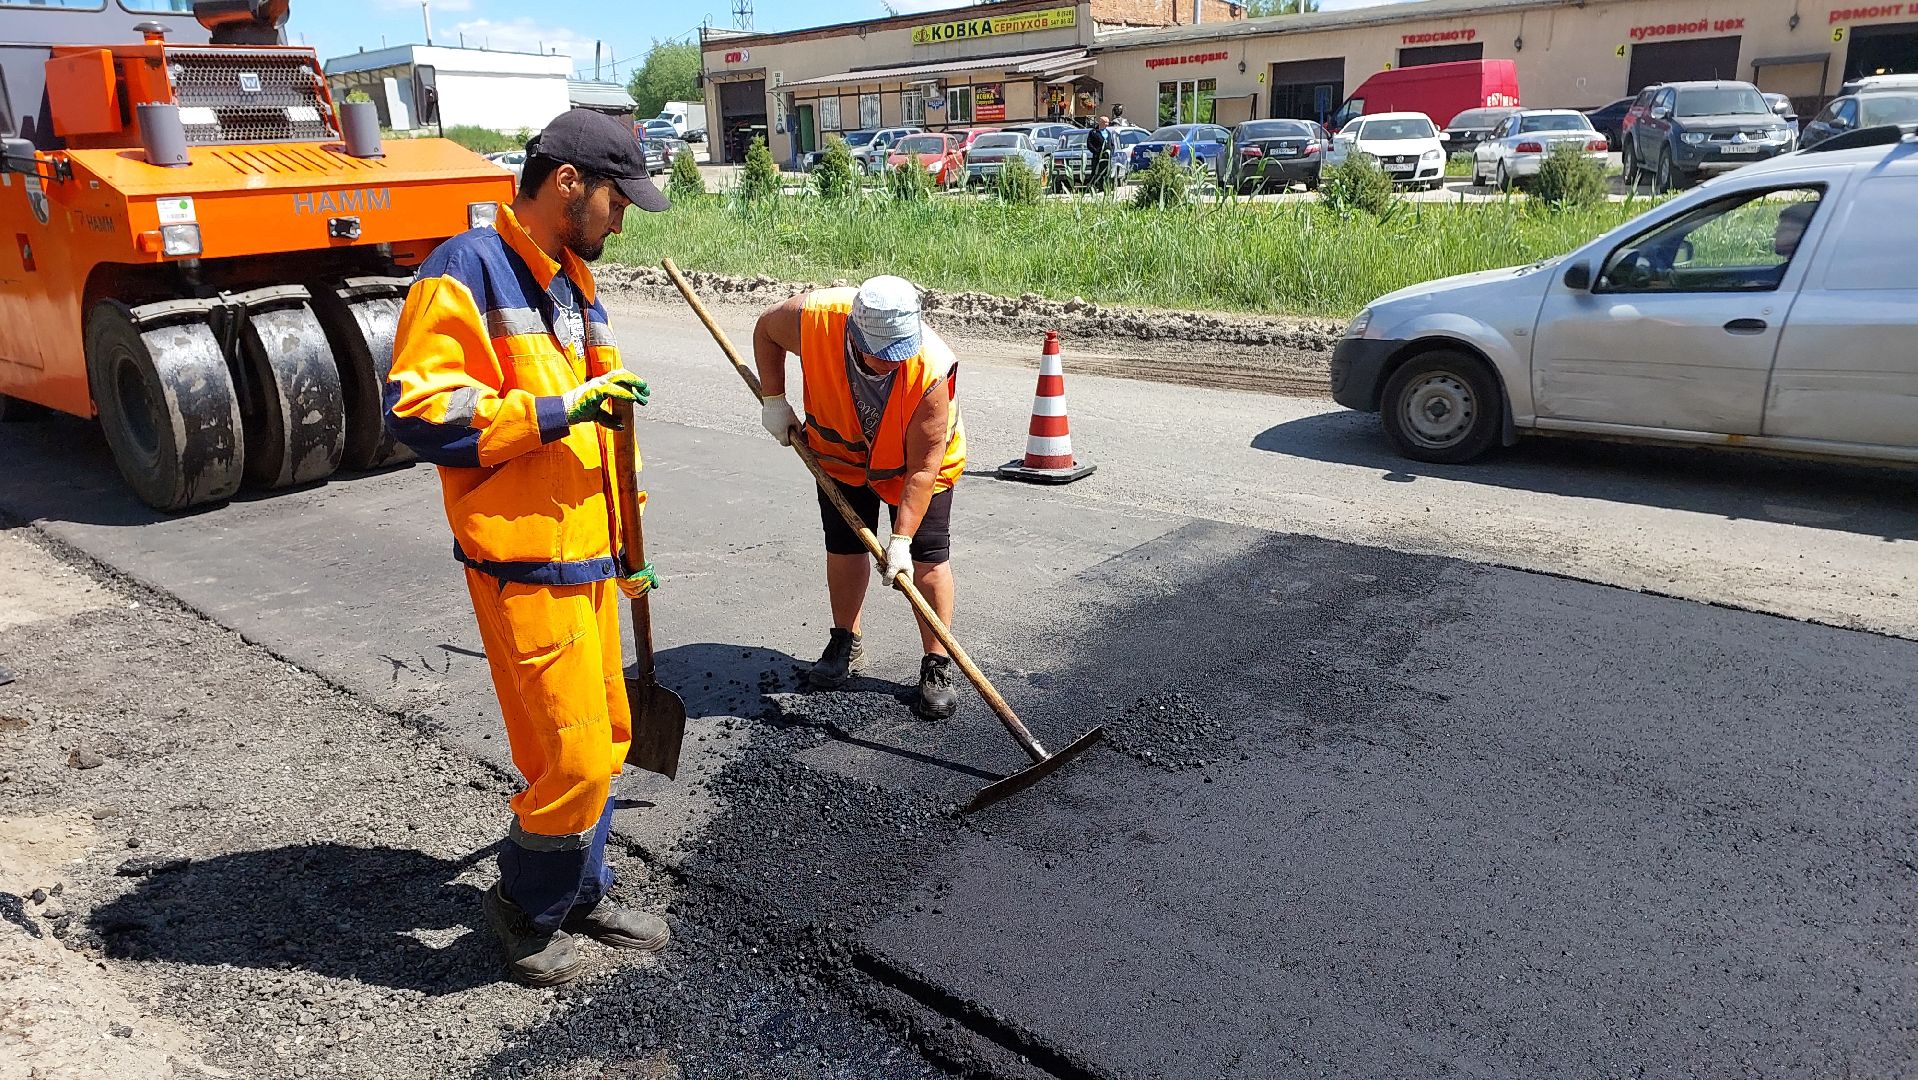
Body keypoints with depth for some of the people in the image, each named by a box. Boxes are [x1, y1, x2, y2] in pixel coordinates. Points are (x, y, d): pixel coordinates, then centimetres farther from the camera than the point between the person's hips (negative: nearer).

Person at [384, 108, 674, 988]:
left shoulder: (570, 285, 17)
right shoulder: (467, 271, -12)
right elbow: (416, 411, -21)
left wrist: (625, 551, 24)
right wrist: (556, 411, -22)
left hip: (584, 557, 9)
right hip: (523, 563, -9)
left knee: (604, 742, 15)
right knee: (573, 758, -6)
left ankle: (581, 894, 34)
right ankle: (525, 904, 20)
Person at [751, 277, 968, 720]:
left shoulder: (933, 370, -40)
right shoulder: (814, 318, -33)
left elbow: (924, 465, -34)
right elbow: (766, 328, -7)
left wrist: (901, 539, -34)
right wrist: (773, 399, -13)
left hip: (917, 463, -3)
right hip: (841, 452, 3)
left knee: (928, 557, -7)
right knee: (844, 546, 8)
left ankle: (937, 666, 4)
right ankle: (845, 642, 28)